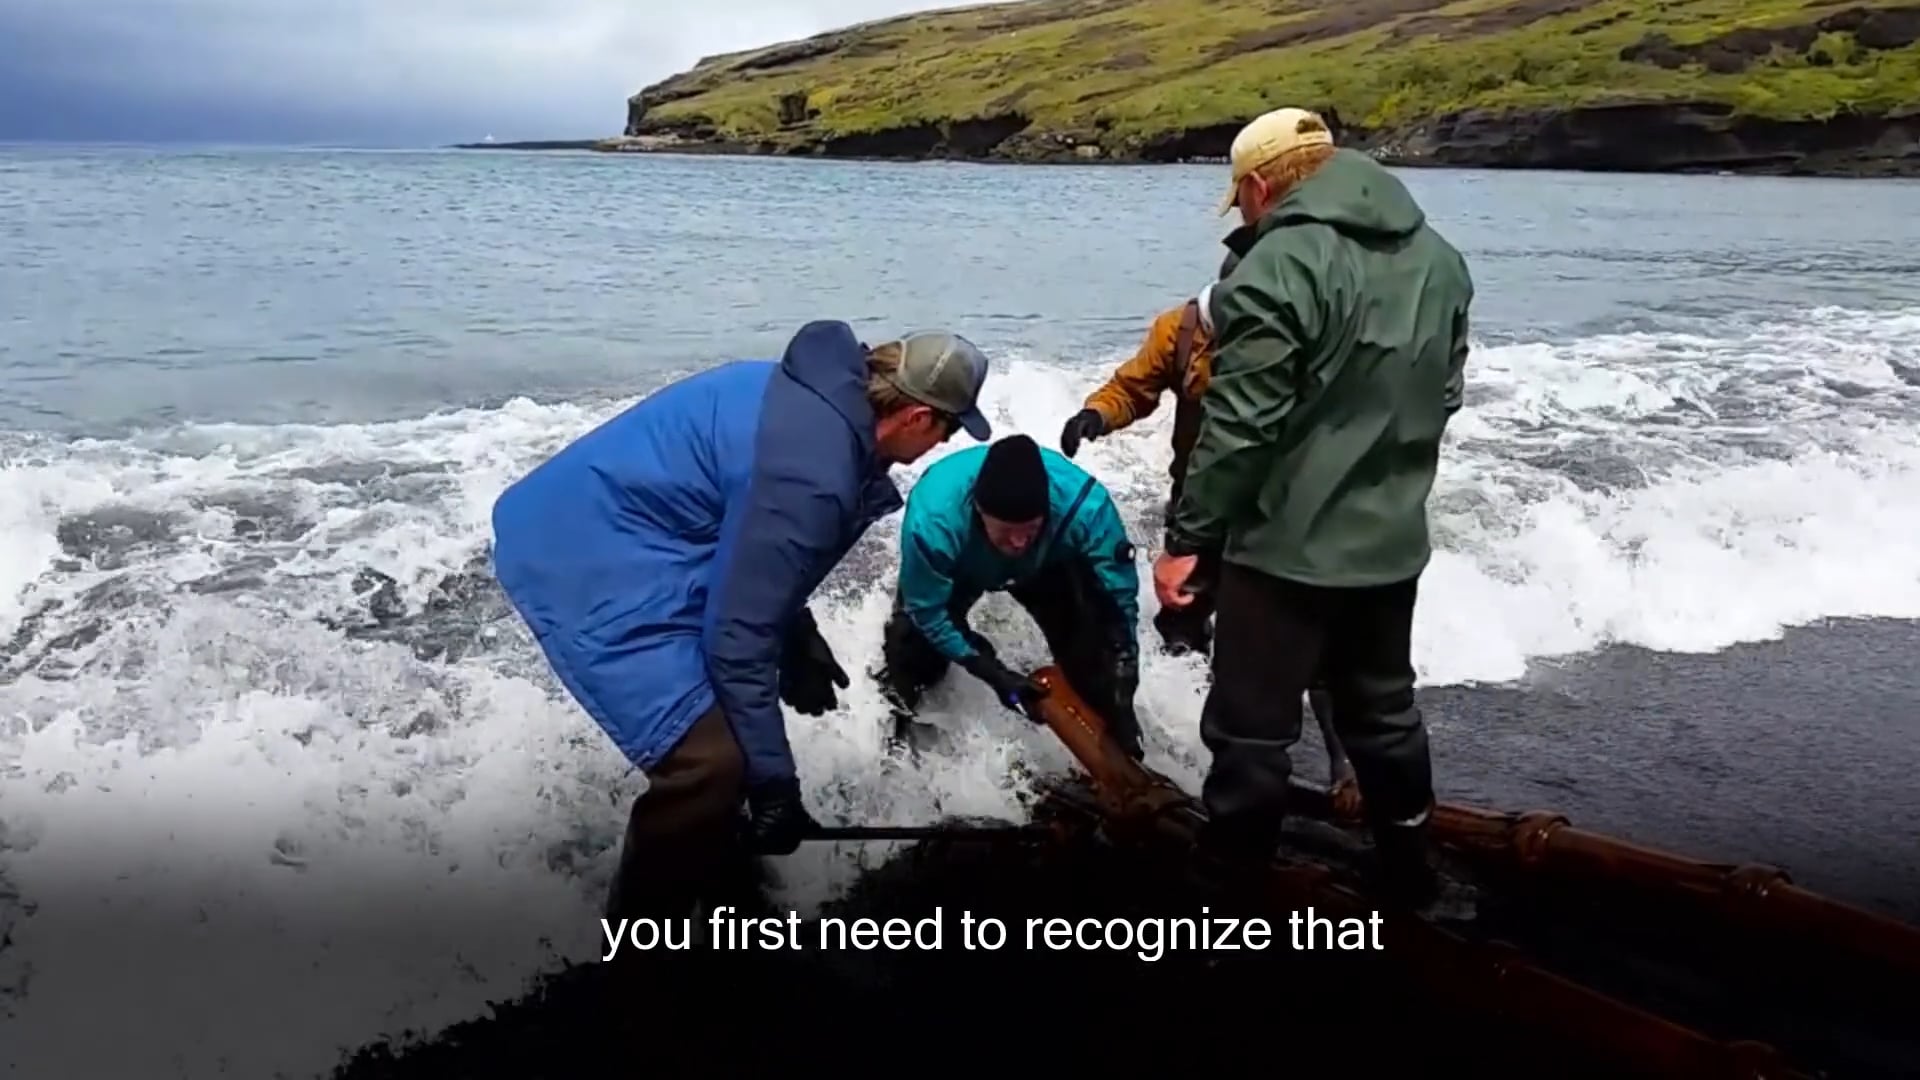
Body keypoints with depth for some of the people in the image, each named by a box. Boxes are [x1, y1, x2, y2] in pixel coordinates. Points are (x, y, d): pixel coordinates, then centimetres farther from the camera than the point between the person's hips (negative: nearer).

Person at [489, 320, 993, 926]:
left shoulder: (817, 394, 6)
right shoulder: (809, 474, -25)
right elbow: (738, 637, -22)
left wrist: (800, 640, 22)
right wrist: (774, 783, -14)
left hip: (598, 531, 11)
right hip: (583, 561, -11)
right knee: (710, 761, -15)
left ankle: (715, 881, 40)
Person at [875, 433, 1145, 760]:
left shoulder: (1084, 504, -43)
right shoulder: (933, 517, -45)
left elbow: (1120, 598, -29)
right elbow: (928, 610, -28)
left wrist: (1120, 696, -29)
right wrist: (993, 674, -31)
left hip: (1044, 566, 1)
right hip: (957, 569, 0)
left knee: (1090, 643, -16)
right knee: (912, 639, -17)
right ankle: (901, 719, 17)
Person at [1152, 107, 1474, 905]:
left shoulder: (1281, 265, -17)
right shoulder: (1438, 259, 8)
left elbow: (1241, 423, -21)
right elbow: (1443, 396, 15)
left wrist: (1189, 537, -15)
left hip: (1287, 546, -8)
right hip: (1391, 542, 8)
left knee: (1252, 732, 4)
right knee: (1385, 716, 22)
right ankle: (1407, 872, 37)